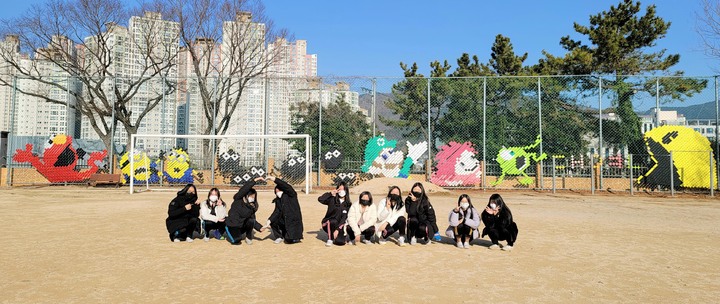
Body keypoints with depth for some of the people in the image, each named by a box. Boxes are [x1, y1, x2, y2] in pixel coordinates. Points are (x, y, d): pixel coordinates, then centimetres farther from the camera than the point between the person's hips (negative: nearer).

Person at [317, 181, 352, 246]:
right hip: (328, 224, -1)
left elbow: (344, 218, -10)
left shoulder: (348, 204, -1)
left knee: (340, 242, -22)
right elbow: (320, 199, -19)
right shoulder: (332, 200, -2)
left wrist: (337, 229, -21)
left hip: (339, 225, 1)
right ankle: (330, 239, -14)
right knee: (333, 221, -36)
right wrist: (331, 193, -18)